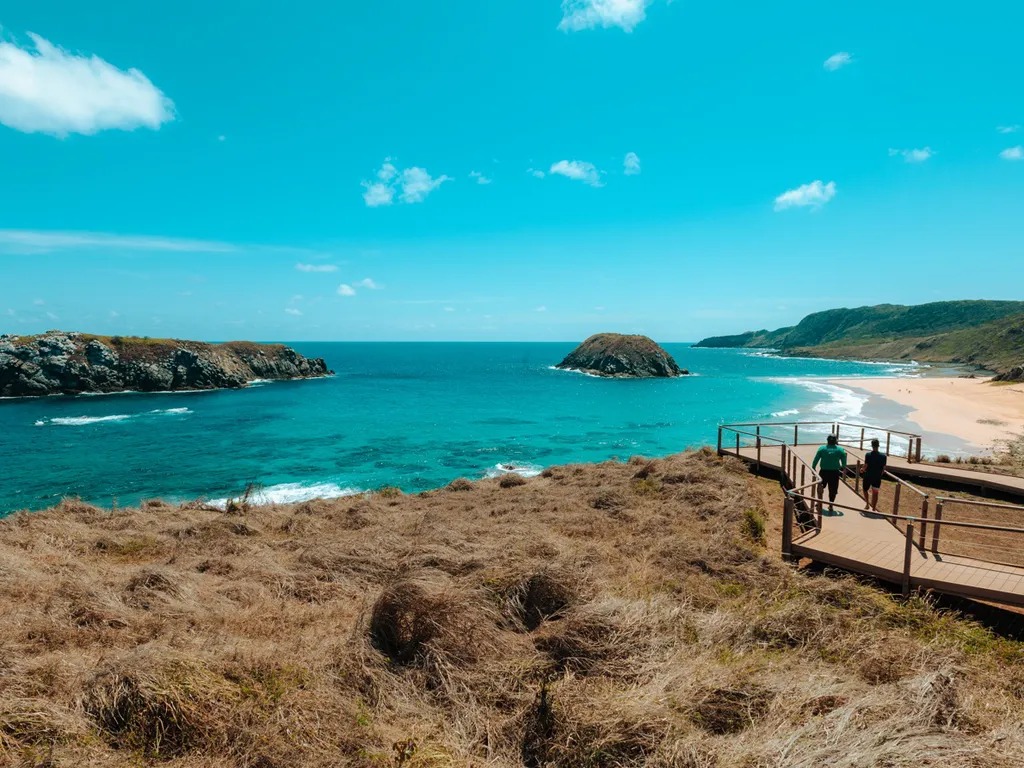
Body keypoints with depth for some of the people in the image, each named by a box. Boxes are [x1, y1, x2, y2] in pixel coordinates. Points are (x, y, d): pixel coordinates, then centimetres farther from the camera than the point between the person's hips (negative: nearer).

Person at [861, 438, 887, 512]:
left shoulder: (868, 455, -17)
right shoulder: (883, 456, -9)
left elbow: (865, 466, -13)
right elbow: (884, 468, -3)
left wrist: (862, 470, 8)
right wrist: (880, 473, 16)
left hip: (868, 476, -2)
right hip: (877, 477, 2)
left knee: (865, 490, 21)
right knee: (875, 492, 11)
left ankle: (867, 504, 14)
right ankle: (874, 508, 14)